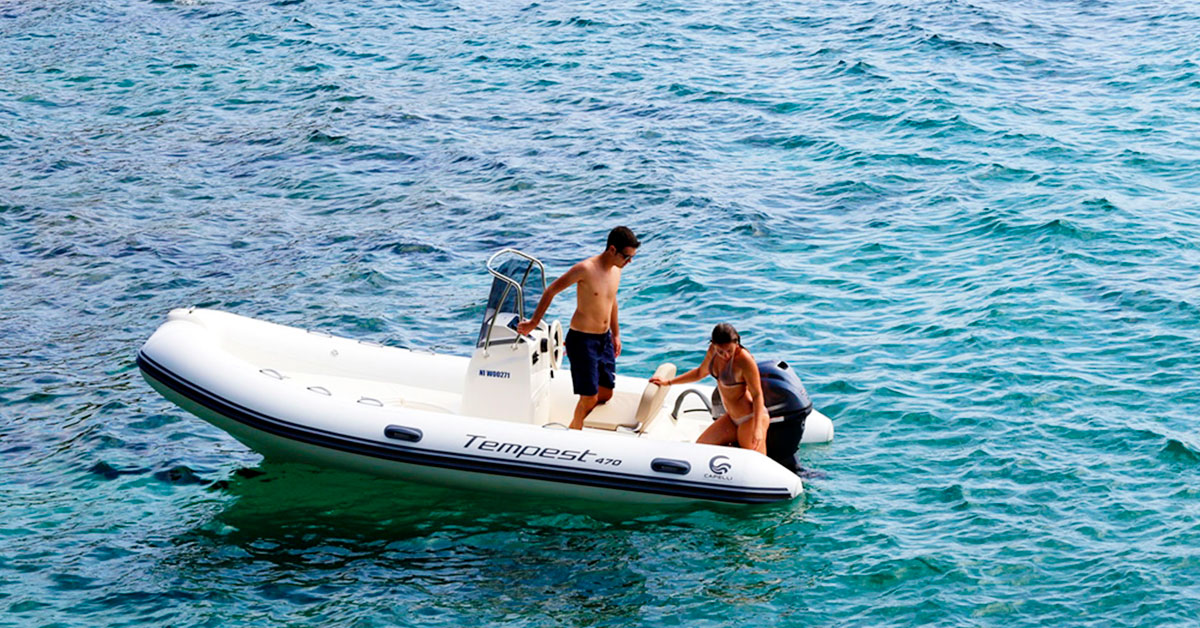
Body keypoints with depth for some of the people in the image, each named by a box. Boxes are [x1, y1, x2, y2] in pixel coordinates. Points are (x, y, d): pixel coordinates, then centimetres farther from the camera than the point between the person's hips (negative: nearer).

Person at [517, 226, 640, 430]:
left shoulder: (616, 270, 3)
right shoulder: (585, 269, -20)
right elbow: (551, 291, -10)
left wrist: (616, 334, 23)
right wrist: (534, 322, -4)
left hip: (604, 339, 8)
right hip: (582, 339, -8)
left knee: (606, 394, 11)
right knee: (589, 397, -6)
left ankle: (575, 426, 31)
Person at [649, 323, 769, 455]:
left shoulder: (744, 360, -24)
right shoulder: (713, 350, -1)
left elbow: (757, 395, -20)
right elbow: (701, 372, 19)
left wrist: (757, 428, -29)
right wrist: (668, 382, 26)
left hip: (751, 418, -8)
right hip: (732, 419, 8)